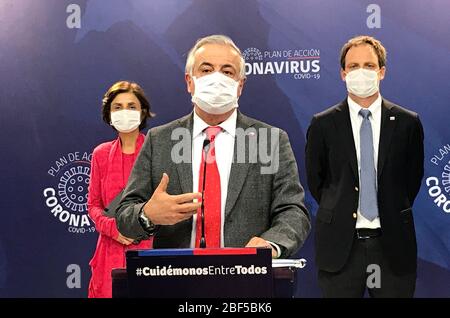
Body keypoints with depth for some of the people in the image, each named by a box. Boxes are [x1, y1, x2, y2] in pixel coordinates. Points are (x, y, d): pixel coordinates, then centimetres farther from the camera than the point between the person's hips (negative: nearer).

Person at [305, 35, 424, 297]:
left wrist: (394, 215, 10)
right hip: (340, 246, 0)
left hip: (393, 246, 1)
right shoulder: (323, 125, 1)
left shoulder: (408, 123, 2)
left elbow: (414, 177, 11)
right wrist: (338, 213, 8)